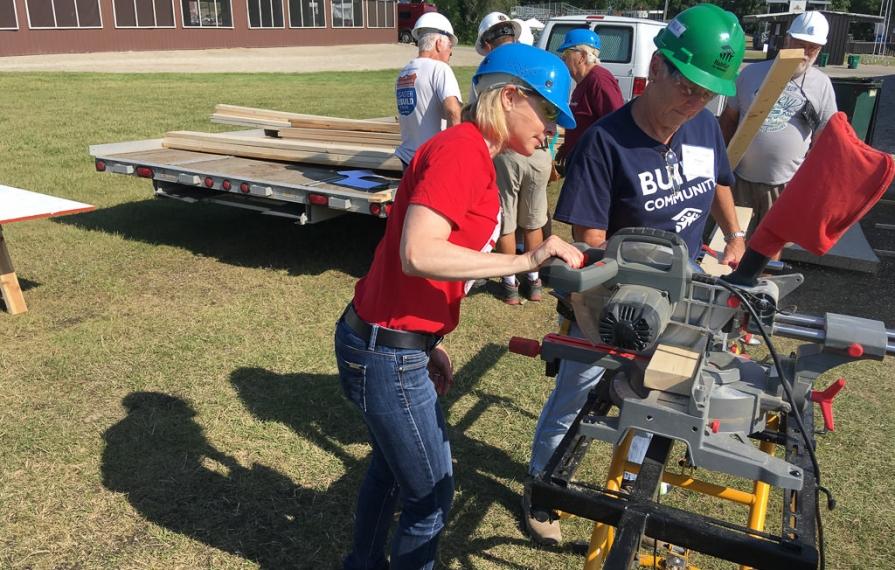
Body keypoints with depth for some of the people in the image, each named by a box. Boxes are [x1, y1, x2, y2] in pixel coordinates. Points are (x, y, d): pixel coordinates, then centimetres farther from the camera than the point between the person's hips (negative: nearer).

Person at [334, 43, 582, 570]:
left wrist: (431, 344, 13)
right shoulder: (460, 150, -19)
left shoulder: (473, 155, 10)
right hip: (388, 355, -10)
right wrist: (524, 261, -26)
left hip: (398, 344, 10)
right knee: (432, 495, 8)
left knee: (393, 464, 29)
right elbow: (417, 254, -31)